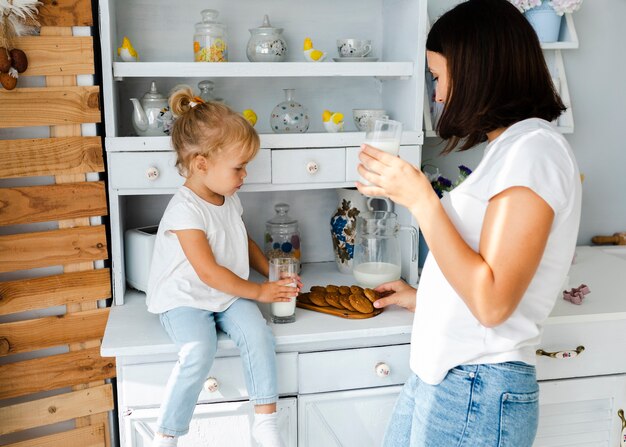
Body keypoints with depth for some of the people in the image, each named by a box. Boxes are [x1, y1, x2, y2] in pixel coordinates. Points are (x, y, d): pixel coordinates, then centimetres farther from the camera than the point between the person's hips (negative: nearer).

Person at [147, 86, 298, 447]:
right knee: (200, 351, -30)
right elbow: (209, 272, -21)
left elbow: (244, 243, 21)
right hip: (185, 300, -7)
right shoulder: (185, 210, -20)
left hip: (230, 295, 7)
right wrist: (258, 292, -12)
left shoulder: (229, 199, 6)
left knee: (258, 334, -19)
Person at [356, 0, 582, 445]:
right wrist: (422, 296, 27)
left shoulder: (534, 148, -16)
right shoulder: (509, 146, 12)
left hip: (478, 396, -8)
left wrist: (420, 199, -20)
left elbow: (492, 302, -22)